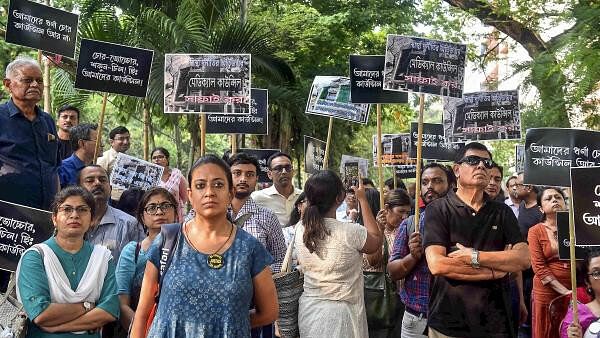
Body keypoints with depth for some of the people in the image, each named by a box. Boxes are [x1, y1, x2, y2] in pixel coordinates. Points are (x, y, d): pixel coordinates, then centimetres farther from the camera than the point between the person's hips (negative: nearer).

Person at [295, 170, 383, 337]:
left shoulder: (300, 231, -6)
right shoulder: (351, 232, -20)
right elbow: (376, 241, 1)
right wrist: (363, 200, 4)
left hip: (309, 309, 5)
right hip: (340, 313, -5)